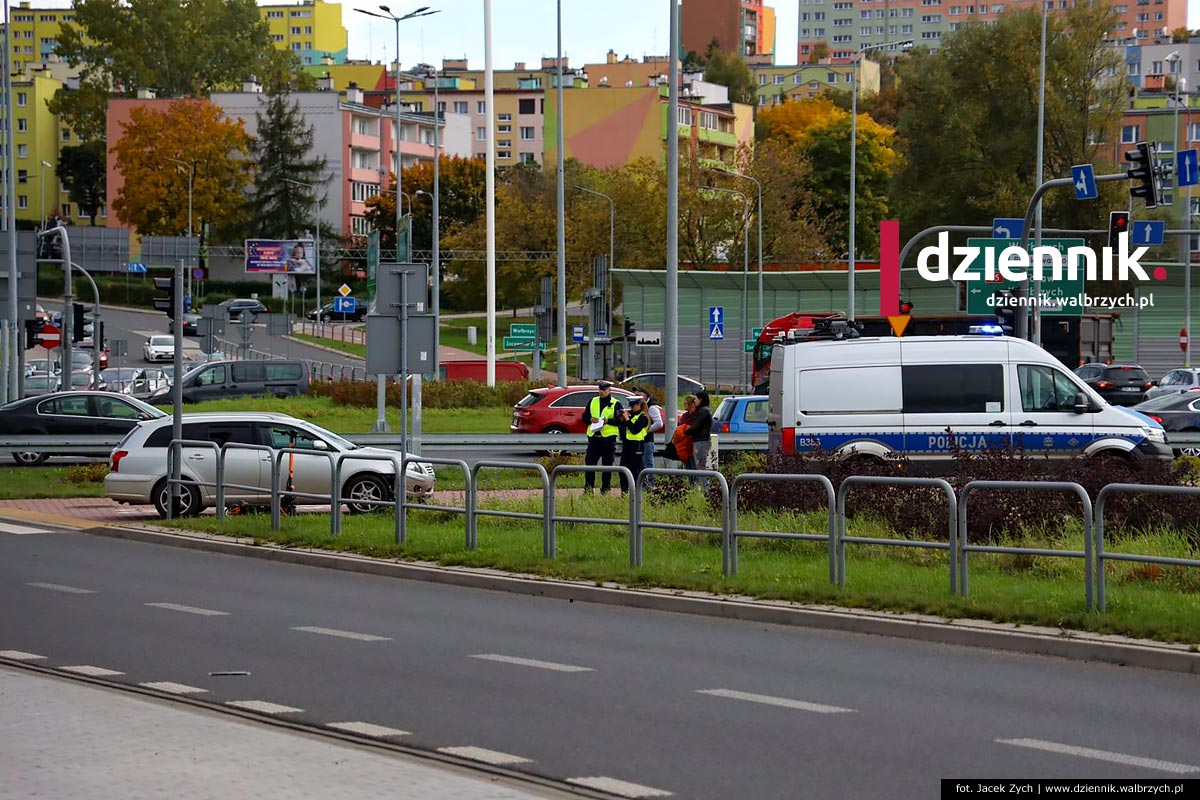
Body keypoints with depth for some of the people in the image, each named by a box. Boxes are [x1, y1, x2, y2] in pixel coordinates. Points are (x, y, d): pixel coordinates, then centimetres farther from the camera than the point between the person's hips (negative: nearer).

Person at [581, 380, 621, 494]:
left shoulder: (615, 404, 1)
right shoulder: (593, 402, 13)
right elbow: (584, 416, 15)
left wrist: (608, 421, -19)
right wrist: (590, 419, -7)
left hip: (608, 437, -3)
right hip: (593, 436, 3)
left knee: (607, 463, 2)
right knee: (590, 462, 0)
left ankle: (605, 488, 9)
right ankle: (588, 487, 5)